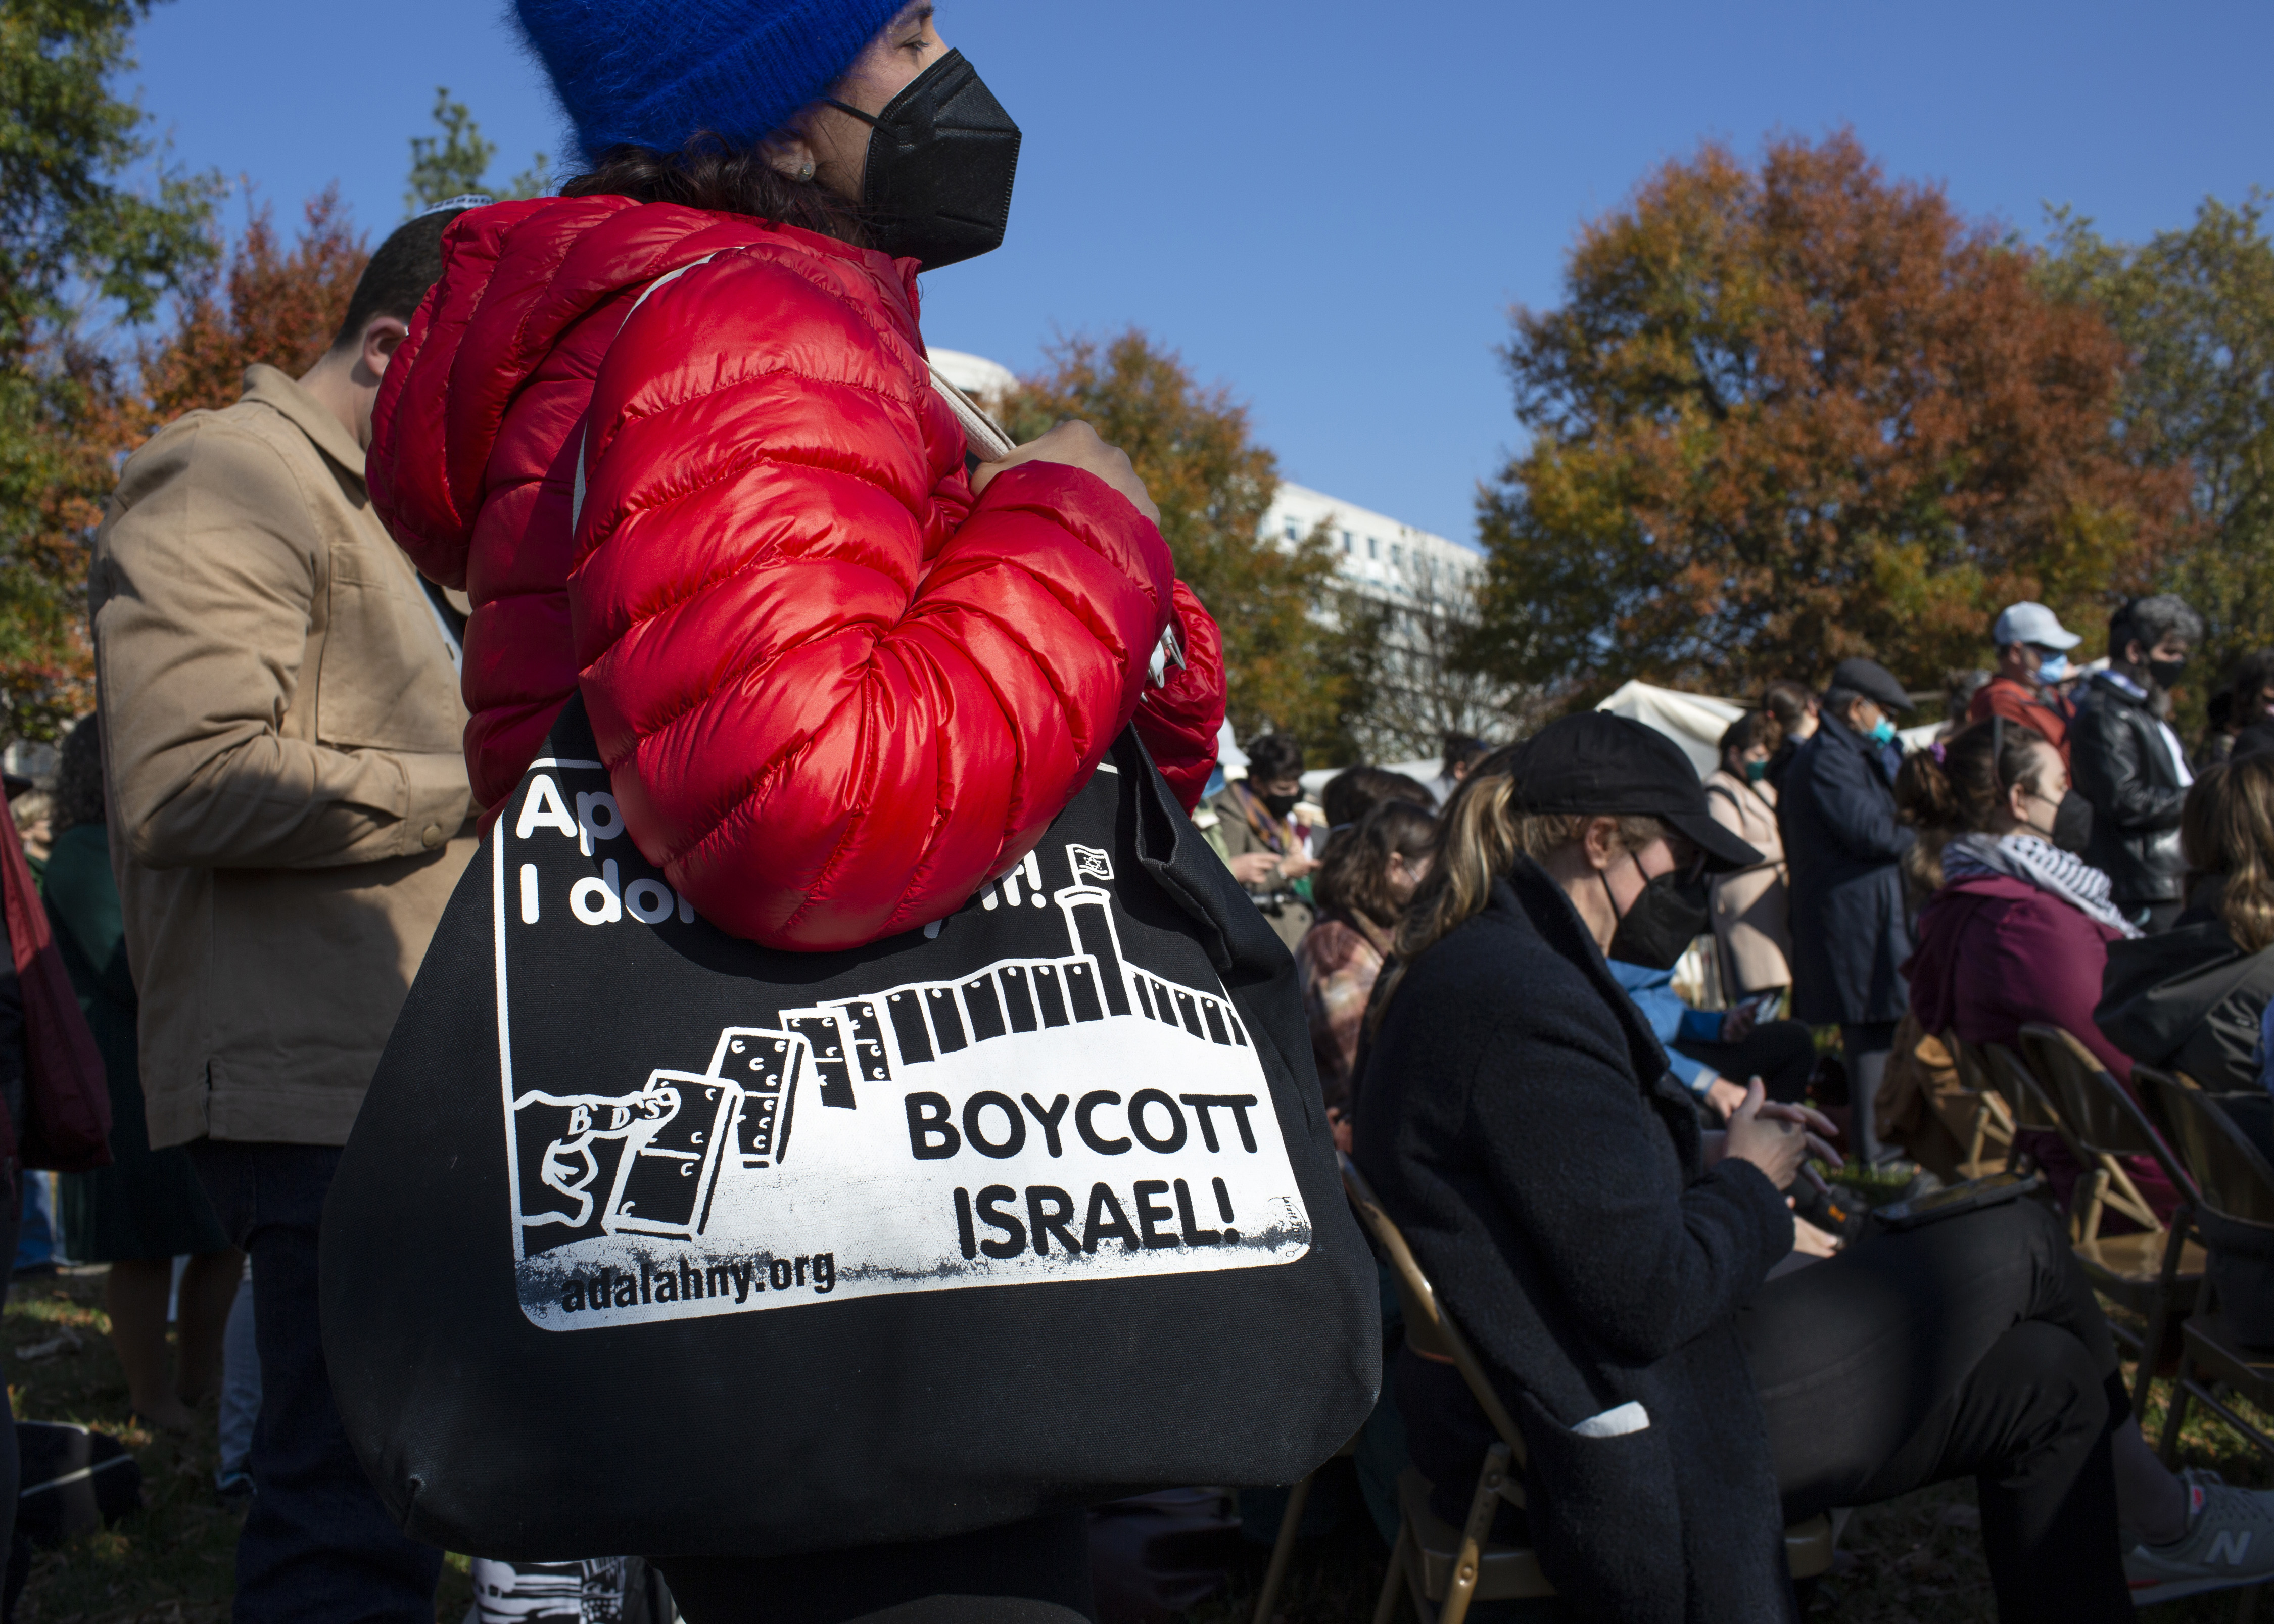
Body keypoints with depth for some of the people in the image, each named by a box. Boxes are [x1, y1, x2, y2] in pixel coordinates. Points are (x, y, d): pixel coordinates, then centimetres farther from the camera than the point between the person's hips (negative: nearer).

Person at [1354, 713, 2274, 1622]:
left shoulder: (1477, 971, 11)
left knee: (2036, 1376, 12)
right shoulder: (1525, 999, -24)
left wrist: (1704, 1163, 8)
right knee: (2020, 1247, 2)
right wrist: (1748, 1185, -6)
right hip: (1633, 1460, -10)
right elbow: (1649, 1299, -25)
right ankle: (2156, 1514, 27)